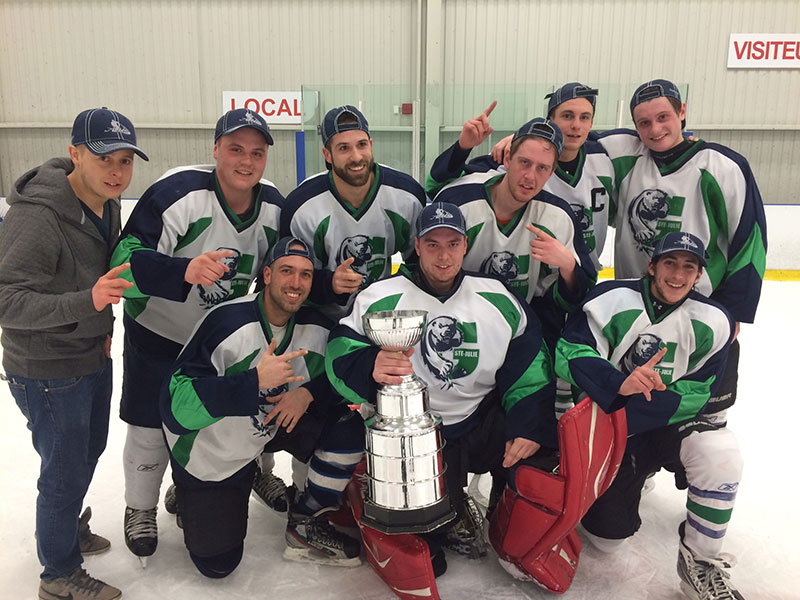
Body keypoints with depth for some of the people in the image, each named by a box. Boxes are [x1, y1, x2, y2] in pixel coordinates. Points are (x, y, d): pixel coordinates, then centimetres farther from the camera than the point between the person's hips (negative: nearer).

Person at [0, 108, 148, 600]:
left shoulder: (106, 203, 0)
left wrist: (105, 323, 5)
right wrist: (86, 301, -43)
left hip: (93, 355, 8)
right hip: (49, 370, -8)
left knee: (89, 451, 25)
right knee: (66, 470, 7)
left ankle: (69, 526, 52)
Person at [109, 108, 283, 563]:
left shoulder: (274, 206, -7)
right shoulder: (178, 193, -26)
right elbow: (127, 258, -32)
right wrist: (184, 271, -48)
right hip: (158, 332, -4)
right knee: (151, 430, 6)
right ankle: (141, 509, 34)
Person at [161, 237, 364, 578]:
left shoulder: (317, 327, -13)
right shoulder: (227, 322, -30)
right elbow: (178, 402, -34)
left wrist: (309, 392, -21)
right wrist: (255, 380, -44)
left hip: (273, 426, 5)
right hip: (210, 452, -4)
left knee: (348, 420, -15)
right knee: (217, 564, 1)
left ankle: (306, 526, 1)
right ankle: (188, 498, 32)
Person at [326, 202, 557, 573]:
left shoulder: (497, 299, 2)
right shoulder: (382, 298, -7)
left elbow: (529, 368, 4)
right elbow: (340, 355, -15)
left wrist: (531, 428, -8)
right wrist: (371, 367, -37)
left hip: (484, 424, 3)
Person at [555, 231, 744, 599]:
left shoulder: (712, 322, -7)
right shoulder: (613, 299, -14)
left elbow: (697, 394, -10)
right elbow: (568, 353, -22)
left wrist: (641, 403, -25)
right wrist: (619, 382, -39)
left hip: (668, 423, 1)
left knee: (720, 452, -32)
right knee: (607, 537, 2)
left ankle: (700, 562, -9)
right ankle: (635, 473, 35)